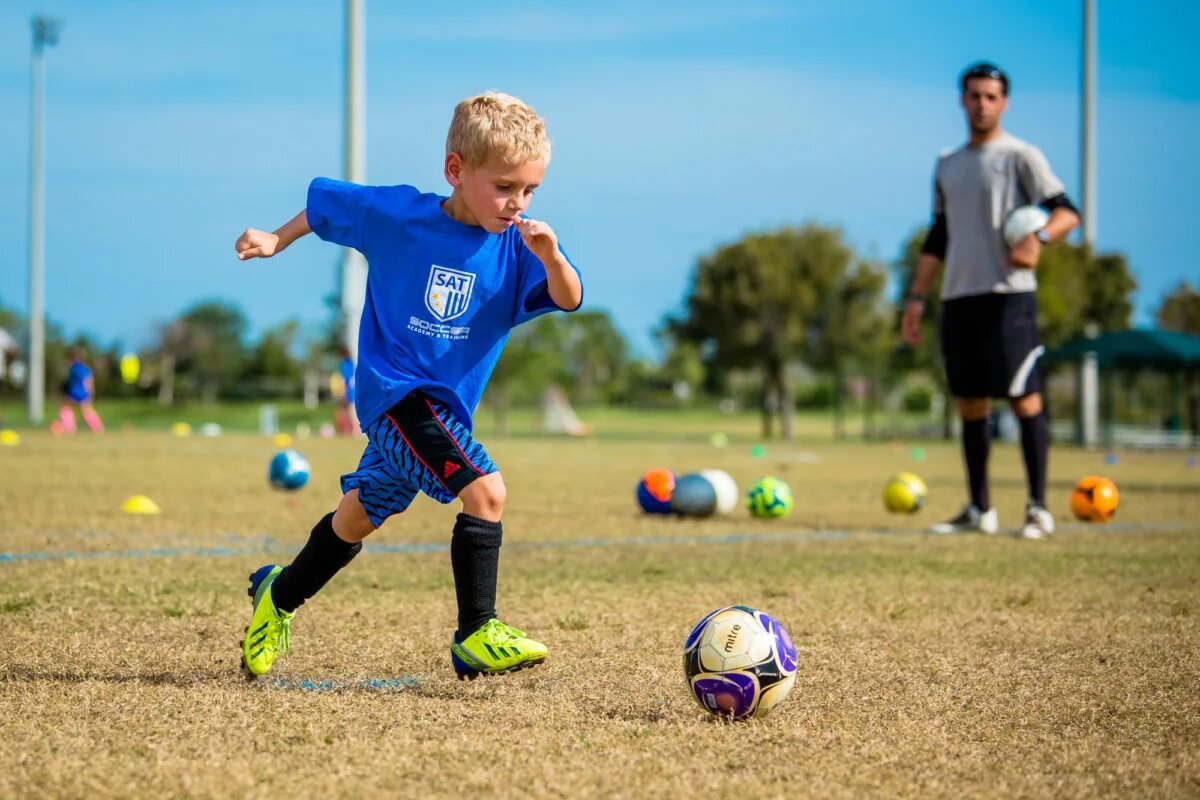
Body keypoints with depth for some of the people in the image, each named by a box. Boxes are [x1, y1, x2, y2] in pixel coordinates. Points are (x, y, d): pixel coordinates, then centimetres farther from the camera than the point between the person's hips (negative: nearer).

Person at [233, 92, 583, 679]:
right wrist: (275, 241, 9)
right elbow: (326, 200, 6)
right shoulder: (395, 214, -11)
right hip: (395, 392, -5)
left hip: (446, 404, 5)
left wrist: (550, 257, -38)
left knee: (361, 515, 23)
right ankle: (476, 636, -21)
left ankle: (279, 594, 46)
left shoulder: (518, 245, -6)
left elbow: (568, 299, -21)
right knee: (484, 490, -24)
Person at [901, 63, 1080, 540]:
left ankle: (1038, 510, -7)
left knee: (1023, 397, -9)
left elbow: (1067, 212, -7)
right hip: (958, 297, 6)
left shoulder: (1020, 156, 1)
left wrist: (1038, 237, -27)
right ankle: (979, 511, 13)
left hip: (1007, 294, -6)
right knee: (968, 402, 7)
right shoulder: (948, 167, 19)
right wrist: (917, 297, 16)